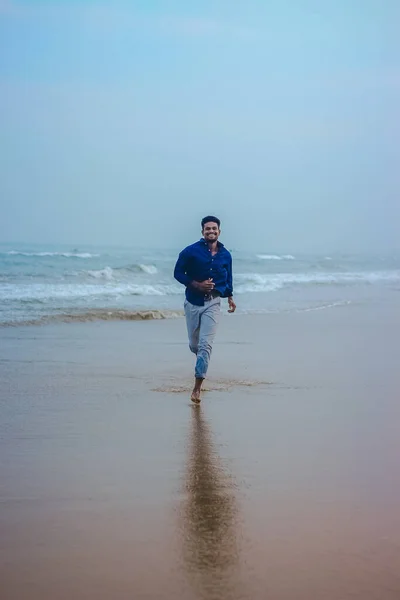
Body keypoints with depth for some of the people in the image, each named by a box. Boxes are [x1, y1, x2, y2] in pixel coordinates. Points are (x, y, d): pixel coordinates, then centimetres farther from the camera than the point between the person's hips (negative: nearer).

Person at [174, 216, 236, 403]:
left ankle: (197, 387, -11)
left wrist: (230, 297, 13)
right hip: (193, 302, 0)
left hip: (213, 303, 0)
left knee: (206, 344, -11)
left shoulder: (225, 255, 3)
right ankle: (202, 362, 47)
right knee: (194, 344, 10)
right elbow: (178, 273, -4)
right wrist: (197, 285, -16)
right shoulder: (191, 251, -7)